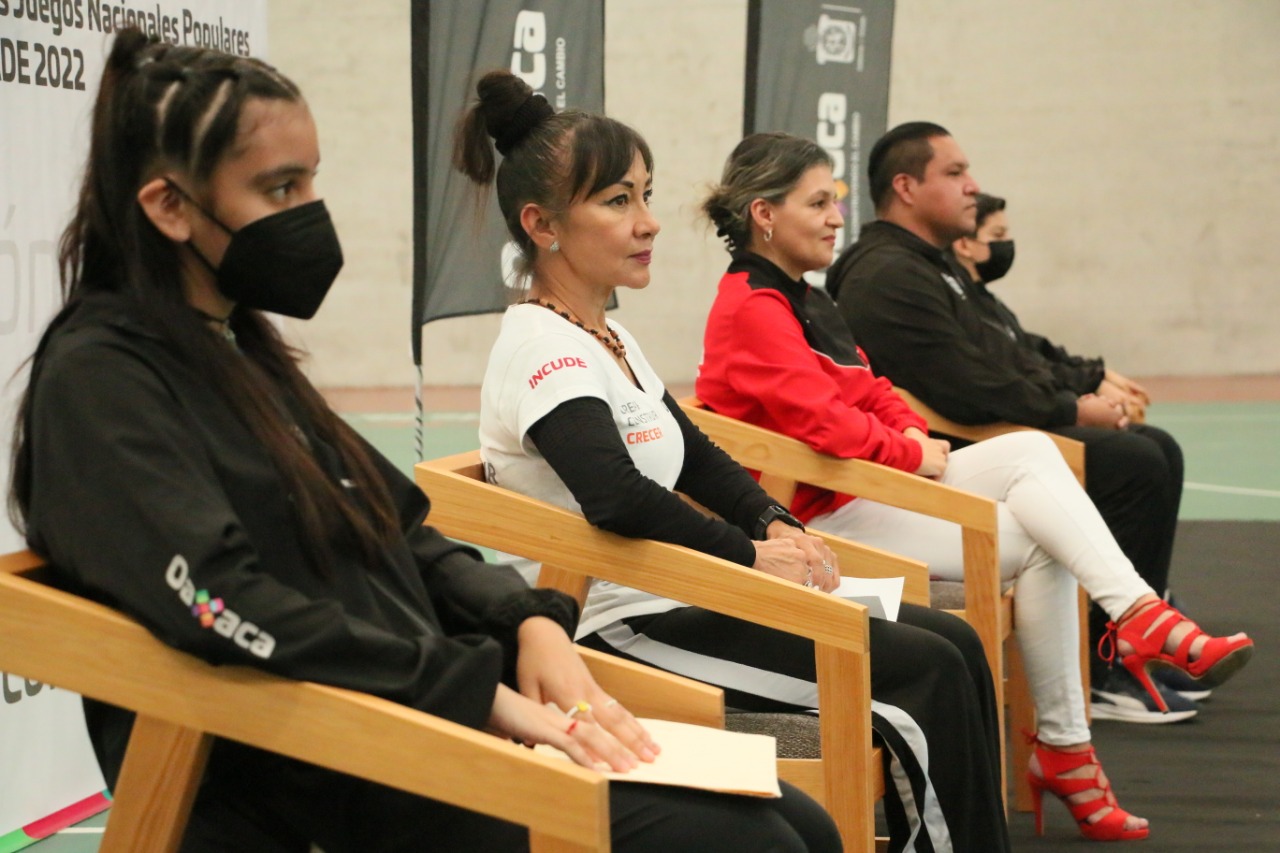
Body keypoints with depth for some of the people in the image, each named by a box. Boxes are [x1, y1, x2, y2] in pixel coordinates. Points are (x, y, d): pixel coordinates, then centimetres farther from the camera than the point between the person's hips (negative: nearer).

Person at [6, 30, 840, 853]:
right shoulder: (100, 379, -10)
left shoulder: (240, 348, 17)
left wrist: (530, 622, 0)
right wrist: (484, 690, -21)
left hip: (429, 725, 9)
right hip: (322, 782, -9)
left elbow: (399, 538, 19)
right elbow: (228, 606, -23)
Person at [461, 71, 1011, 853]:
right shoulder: (543, 350, -17)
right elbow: (616, 498, -31)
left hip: (679, 593, 10)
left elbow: (697, 458, 19)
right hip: (625, 624, -10)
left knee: (953, 643, 4)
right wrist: (751, 554, -20)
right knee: (929, 671, -12)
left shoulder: (608, 339, 14)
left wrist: (777, 526, 1)